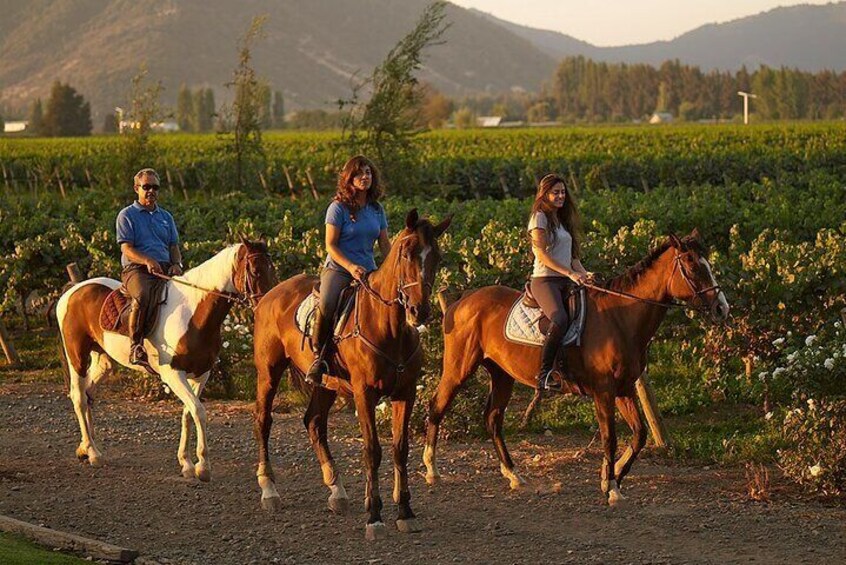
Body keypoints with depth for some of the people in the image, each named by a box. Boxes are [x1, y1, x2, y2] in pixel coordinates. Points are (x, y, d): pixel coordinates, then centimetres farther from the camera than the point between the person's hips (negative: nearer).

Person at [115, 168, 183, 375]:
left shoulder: (166, 217, 25)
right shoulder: (127, 215, 8)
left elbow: (174, 246, 21)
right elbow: (127, 249, -3)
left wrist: (176, 263, -2)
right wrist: (147, 261, -21)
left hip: (165, 269, 5)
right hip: (136, 269, -5)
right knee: (142, 296, -38)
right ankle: (136, 346, -31)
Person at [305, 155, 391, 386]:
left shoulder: (377, 210, 13)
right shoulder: (339, 208, -3)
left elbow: (385, 244, 15)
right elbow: (330, 245, -7)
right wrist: (350, 267, -21)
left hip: (368, 270, 5)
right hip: (338, 267, -5)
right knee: (326, 305, -33)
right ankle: (318, 356, -16)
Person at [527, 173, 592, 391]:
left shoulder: (564, 220, 22)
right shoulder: (540, 218, -1)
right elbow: (542, 254, -12)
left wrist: (584, 273, 1)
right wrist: (570, 273, -19)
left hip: (566, 282, 8)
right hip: (545, 279, -8)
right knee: (560, 319, -32)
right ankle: (544, 374, -32)